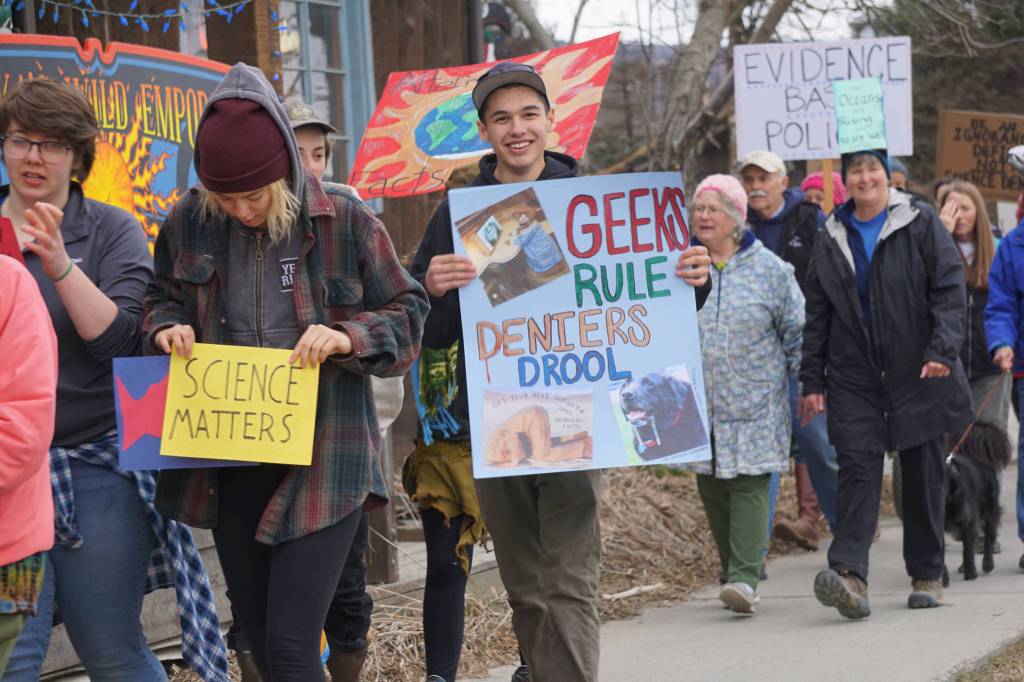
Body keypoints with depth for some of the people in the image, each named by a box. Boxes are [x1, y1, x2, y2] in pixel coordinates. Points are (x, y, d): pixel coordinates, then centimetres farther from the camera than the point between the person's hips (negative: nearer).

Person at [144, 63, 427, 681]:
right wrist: (167, 327, -2)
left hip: (324, 461, -4)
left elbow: (407, 315, 2)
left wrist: (349, 337, -17)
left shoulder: (348, 225, -6)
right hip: (227, 464, 5)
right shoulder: (189, 224, 3)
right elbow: (162, 298, 20)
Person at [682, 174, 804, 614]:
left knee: (749, 486, -11)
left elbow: (798, 334, 6)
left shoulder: (769, 270, 0)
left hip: (754, 407, -3)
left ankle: (745, 578, -16)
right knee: (712, 493, 6)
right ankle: (735, 575, 17)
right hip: (698, 407, 3)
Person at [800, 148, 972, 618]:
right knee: (857, 468, -11)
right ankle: (849, 574, -23)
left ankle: (927, 575, 17)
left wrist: (943, 350, -18)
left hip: (917, 375, -2)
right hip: (854, 378, 2)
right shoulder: (831, 240, 9)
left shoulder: (920, 223, -1)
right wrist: (812, 381, 8)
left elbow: (950, 290, -6)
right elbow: (817, 315, 13)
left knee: (924, 474, 5)